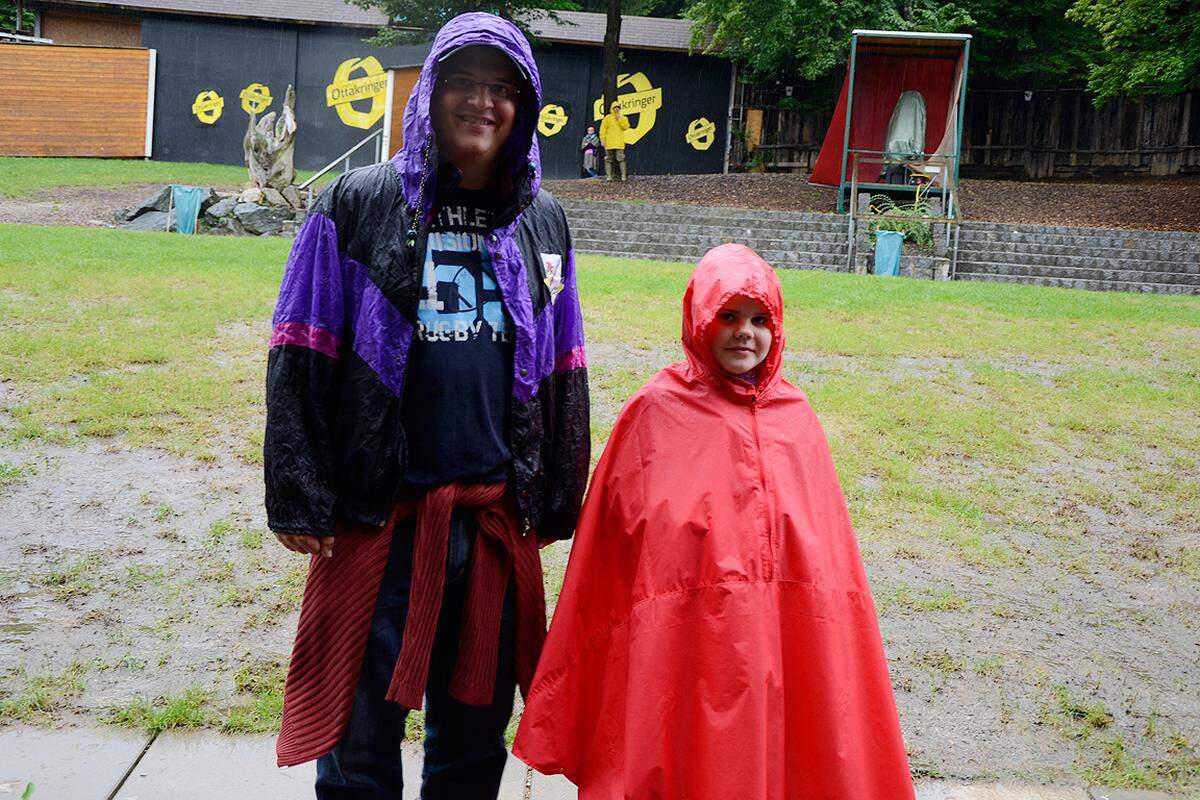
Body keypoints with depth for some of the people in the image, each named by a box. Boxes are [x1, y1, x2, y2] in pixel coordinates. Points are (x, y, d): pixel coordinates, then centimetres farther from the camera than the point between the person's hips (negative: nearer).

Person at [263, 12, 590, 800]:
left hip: (497, 514, 3)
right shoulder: (361, 203, -1)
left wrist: (558, 499, 11)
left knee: (477, 726, 15)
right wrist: (299, 497, -7)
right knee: (362, 727, 5)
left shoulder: (543, 221, 9)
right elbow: (301, 360, -3)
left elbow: (562, 373, 12)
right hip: (382, 511, -3)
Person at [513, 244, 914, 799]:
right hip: (682, 641, -3)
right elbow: (621, 531, -1)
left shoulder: (795, 416, 7)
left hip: (781, 637, 3)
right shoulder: (658, 410, -3)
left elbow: (826, 543, 10)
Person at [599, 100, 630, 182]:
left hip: (619, 143, 0)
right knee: (609, 159, 2)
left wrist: (620, 119, -6)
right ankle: (609, 176, 5)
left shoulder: (623, 118, 12)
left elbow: (626, 127, -3)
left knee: (621, 158, -9)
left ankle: (623, 176, -8)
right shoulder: (607, 118, 6)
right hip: (609, 143, 0)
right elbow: (603, 130, 3)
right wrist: (602, 140, -6)